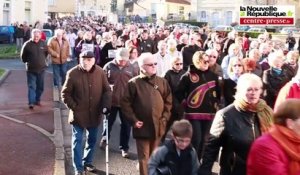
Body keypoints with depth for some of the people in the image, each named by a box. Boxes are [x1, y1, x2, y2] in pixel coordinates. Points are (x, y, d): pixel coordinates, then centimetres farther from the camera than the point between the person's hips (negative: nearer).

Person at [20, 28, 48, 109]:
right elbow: (23, 56, 1)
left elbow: (46, 53, 15)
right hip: (31, 69, -3)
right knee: (32, 86, -5)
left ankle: (37, 100, 26)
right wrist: (27, 62, 9)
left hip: (41, 69, 3)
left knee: (40, 86, 11)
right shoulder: (27, 44, -11)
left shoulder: (43, 44, -3)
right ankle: (31, 103, -7)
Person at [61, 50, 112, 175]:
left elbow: (107, 90, 3)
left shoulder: (100, 72, -5)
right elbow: (65, 93, -5)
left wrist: (106, 105, -9)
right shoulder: (73, 73, -12)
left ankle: (88, 163, 36)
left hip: (95, 114, 3)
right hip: (78, 114, -3)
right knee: (77, 140, 3)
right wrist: (73, 107, -11)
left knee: (92, 140, 17)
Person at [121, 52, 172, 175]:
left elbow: (168, 102, 9)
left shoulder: (162, 82, 5)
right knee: (144, 157, 3)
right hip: (142, 127, -3)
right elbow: (125, 103, -6)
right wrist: (133, 120, -10)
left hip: (158, 127, 3)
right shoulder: (134, 83, -6)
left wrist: (165, 118, 0)